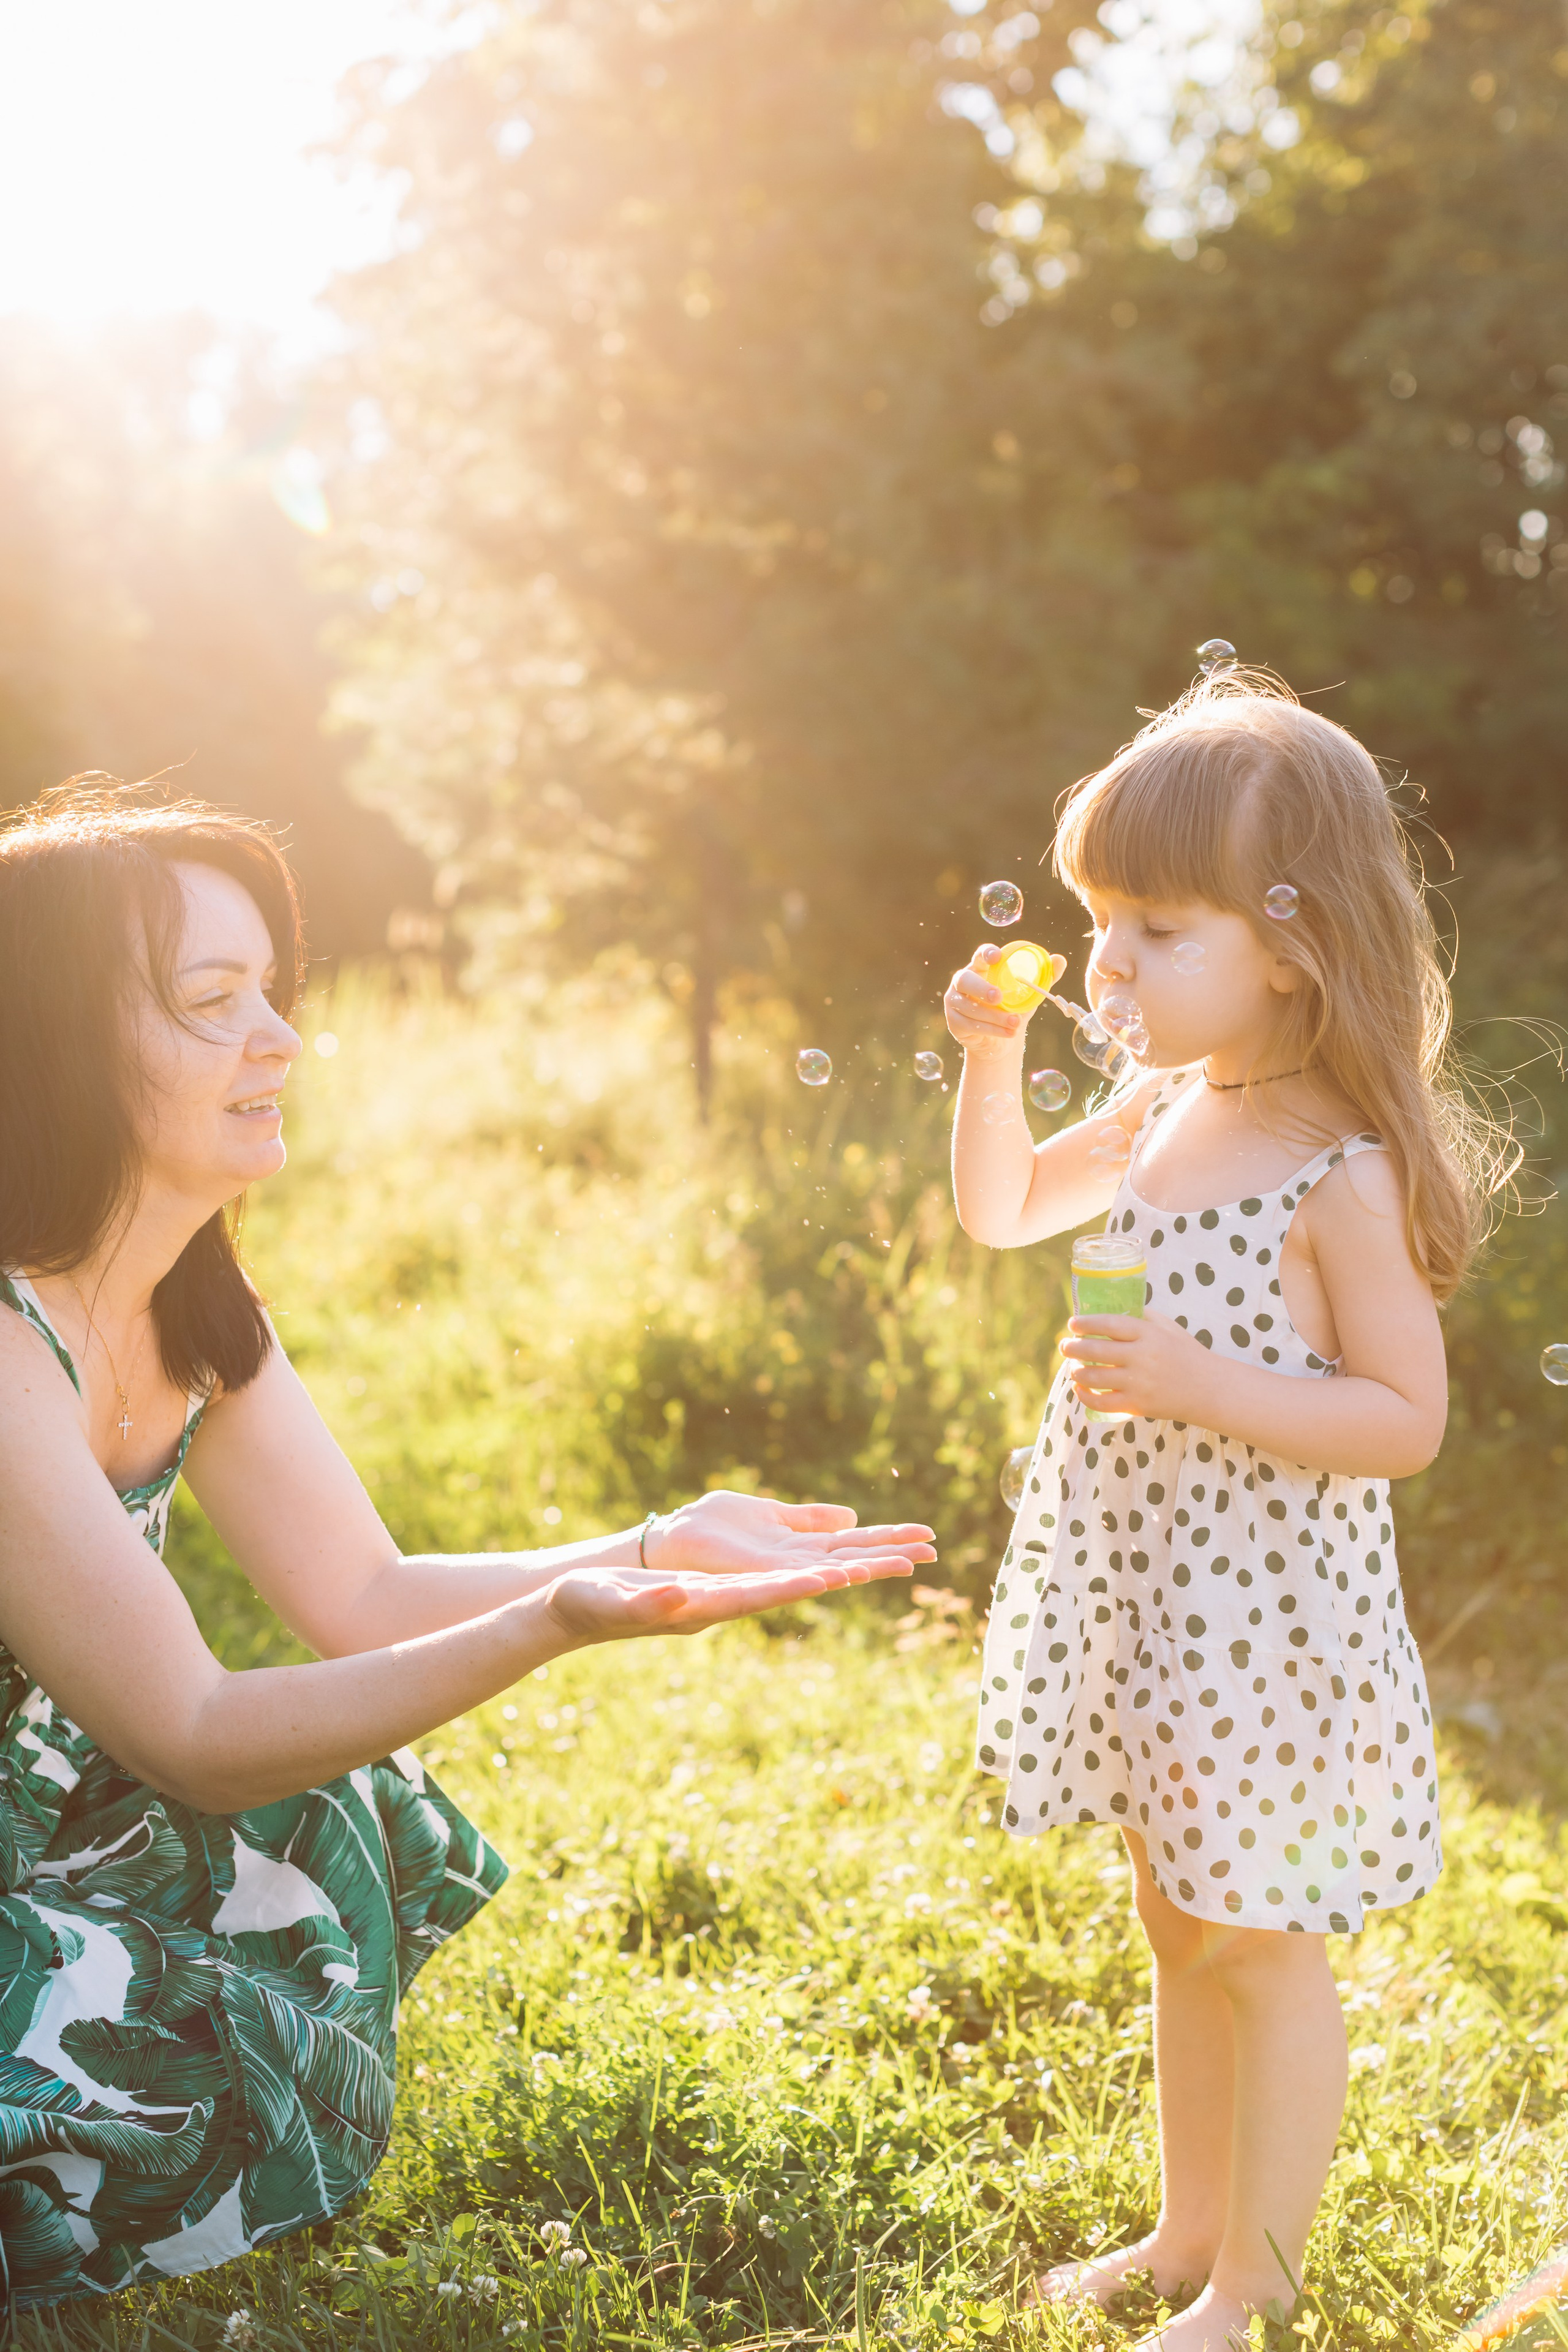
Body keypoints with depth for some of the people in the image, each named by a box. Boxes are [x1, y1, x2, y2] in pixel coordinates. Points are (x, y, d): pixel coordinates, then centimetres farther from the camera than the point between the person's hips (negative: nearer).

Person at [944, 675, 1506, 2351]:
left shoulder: (1344, 1174, -20)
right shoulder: (1161, 1109, 3)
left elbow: (1406, 1420, -20)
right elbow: (1002, 1212, 18)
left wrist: (1198, 1384, -29)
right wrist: (994, 1058, 3)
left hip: (1265, 1615, -8)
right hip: (1137, 1598, 8)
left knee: (1261, 1948, 7)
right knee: (1176, 1929, 21)